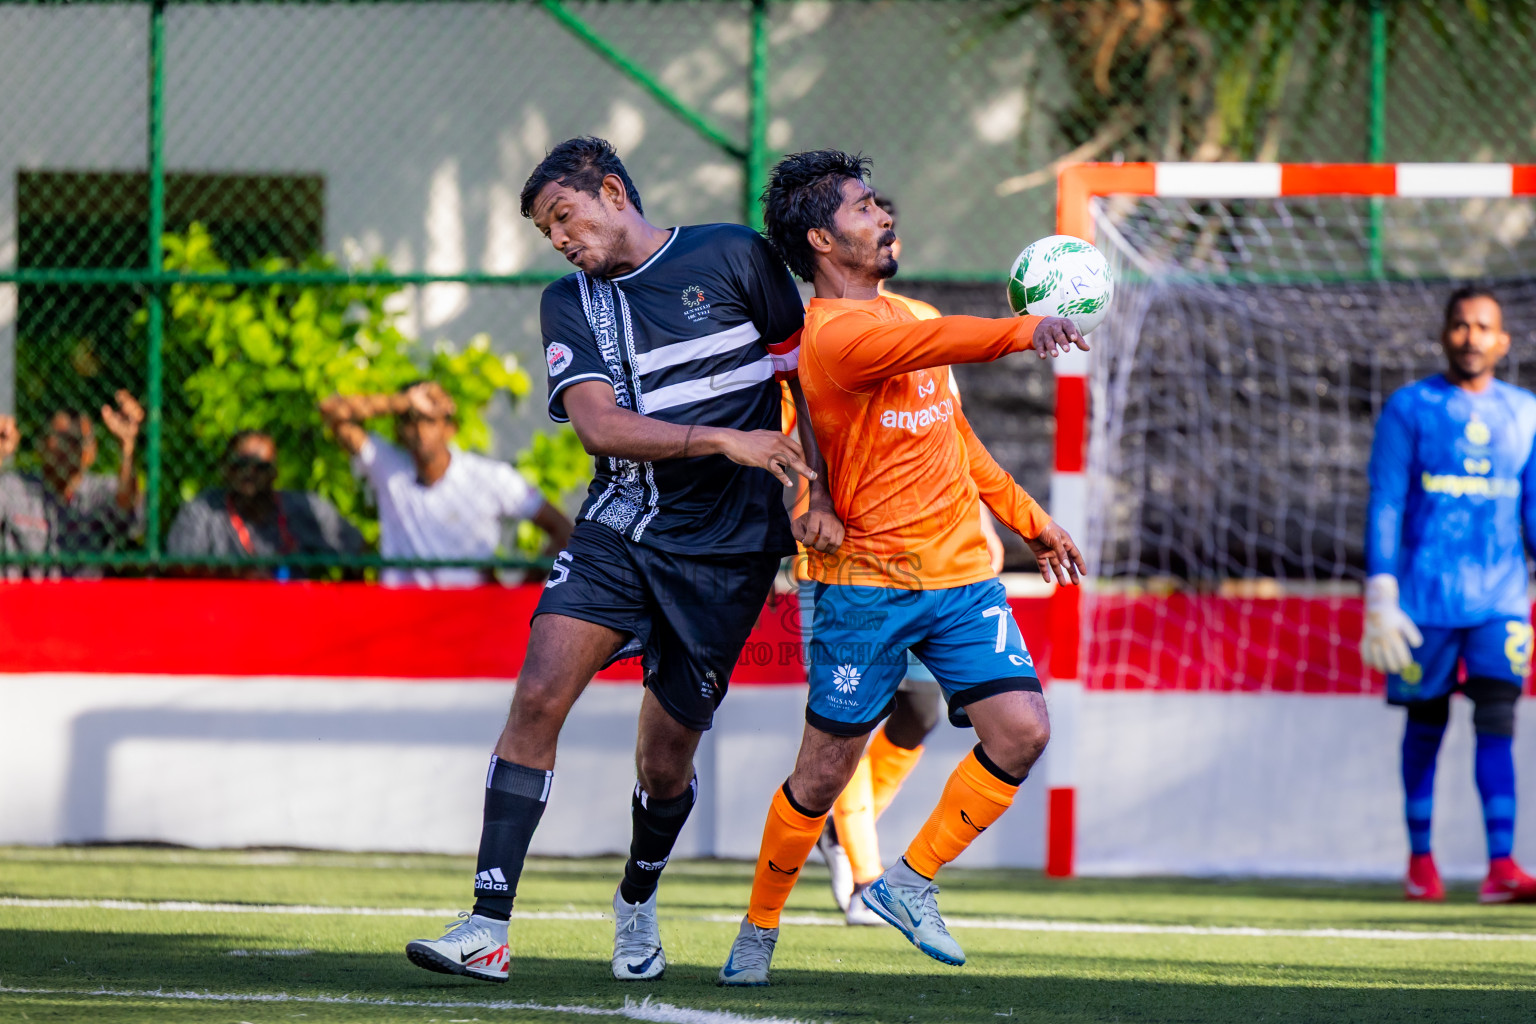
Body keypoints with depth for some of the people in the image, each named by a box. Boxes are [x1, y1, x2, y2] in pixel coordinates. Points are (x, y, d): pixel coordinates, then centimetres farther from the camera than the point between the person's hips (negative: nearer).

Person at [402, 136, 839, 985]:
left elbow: (810, 371, 8)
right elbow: (598, 425, -8)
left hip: (724, 551, -2)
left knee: (665, 759, 2)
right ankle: (488, 930, -19)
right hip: (617, 532, 2)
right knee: (539, 694, -18)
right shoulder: (570, 302, 6)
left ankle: (638, 899, 35)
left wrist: (823, 496, 0)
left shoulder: (732, 258, 0)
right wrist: (724, 440, -20)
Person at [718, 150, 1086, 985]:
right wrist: (1021, 333, -48)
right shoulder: (832, 332, -13)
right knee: (822, 776, 0)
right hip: (868, 584, -7)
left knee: (1022, 730, -11)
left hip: (961, 572, 7)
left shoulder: (906, 314, 16)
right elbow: (930, 345, -34)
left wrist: (1029, 520, 27)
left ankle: (910, 883, 5)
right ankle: (758, 930, 21)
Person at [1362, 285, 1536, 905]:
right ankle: (1420, 859, 19)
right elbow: (1384, 506, -2)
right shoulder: (1409, 409, 1)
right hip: (1425, 595, -2)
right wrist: (1380, 599, -9)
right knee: (1425, 724, 5)